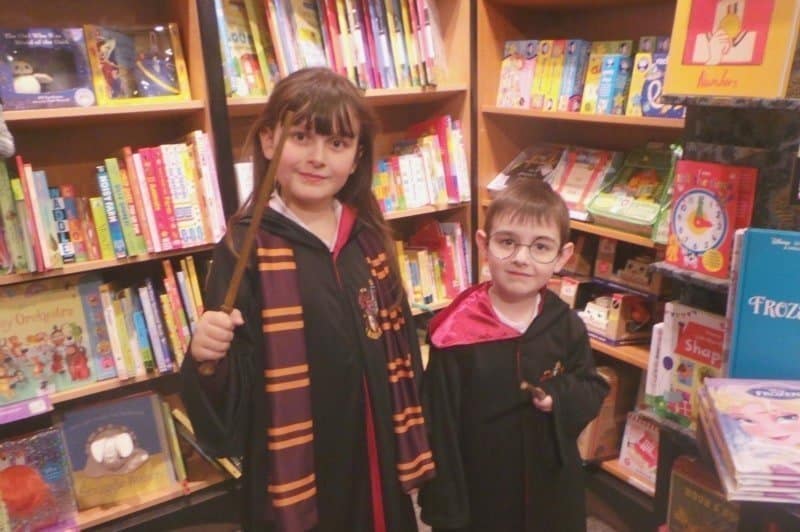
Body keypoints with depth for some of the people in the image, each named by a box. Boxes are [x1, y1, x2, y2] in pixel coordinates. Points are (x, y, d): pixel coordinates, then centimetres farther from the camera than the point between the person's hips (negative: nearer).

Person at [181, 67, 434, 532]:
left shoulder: (370, 239, 0)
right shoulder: (246, 247, -15)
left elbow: (399, 352, 9)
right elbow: (224, 418, -15)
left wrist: (411, 451, 13)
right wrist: (208, 360, -35)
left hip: (377, 466, 4)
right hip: (295, 479, -4)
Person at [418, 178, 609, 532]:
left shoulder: (566, 326, -7)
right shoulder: (455, 333, -18)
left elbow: (593, 390, 5)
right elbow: (440, 428, -13)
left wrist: (561, 399, -17)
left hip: (554, 496, 4)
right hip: (478, 497, -3)